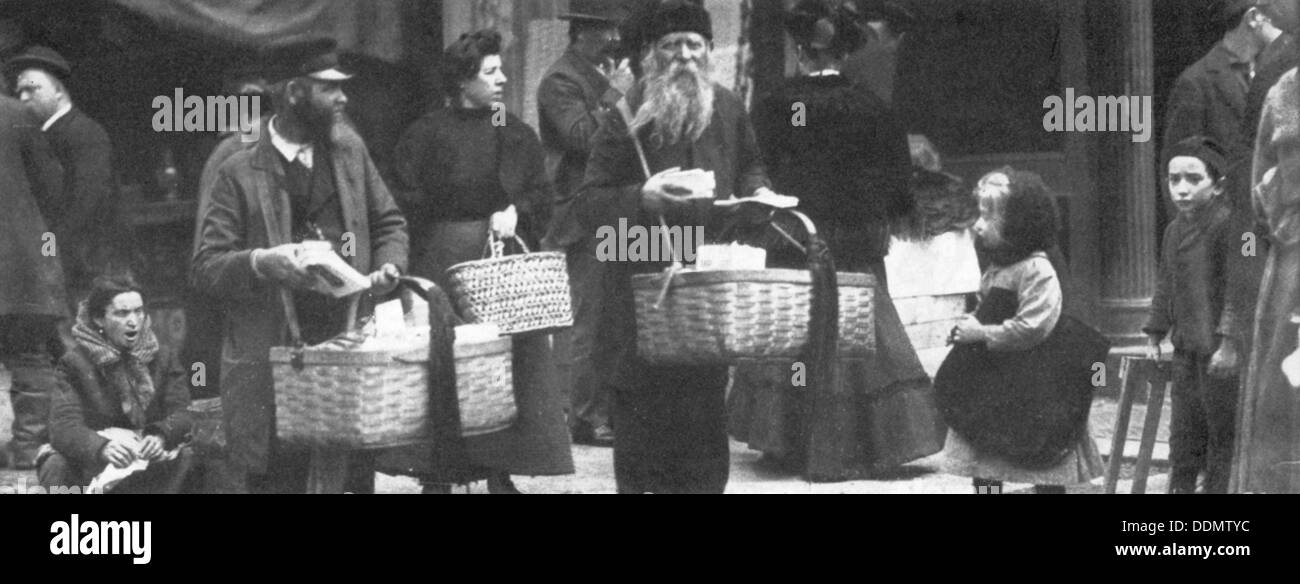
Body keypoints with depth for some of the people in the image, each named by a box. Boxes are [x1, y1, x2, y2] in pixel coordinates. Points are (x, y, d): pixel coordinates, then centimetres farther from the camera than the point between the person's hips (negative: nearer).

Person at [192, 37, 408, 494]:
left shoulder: (349, 150, 12)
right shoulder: (239, 175, -3)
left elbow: (389, 223, 23)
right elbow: (204, 268, -5)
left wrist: (388, 267, 2)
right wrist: (261, 263, -23)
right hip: (271, 366, -4)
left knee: (357, 477, 5)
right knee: (272, 480, -5)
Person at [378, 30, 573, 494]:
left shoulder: (517, 134, 12)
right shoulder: (426, 134, 1)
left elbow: (541, 193, 10)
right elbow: (409, 203, -2)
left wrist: (515, 212, -9)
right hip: (444, 265, -4)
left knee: (509, 366, 1)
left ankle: (499, 473, 8)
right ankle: (436, 476, -1)